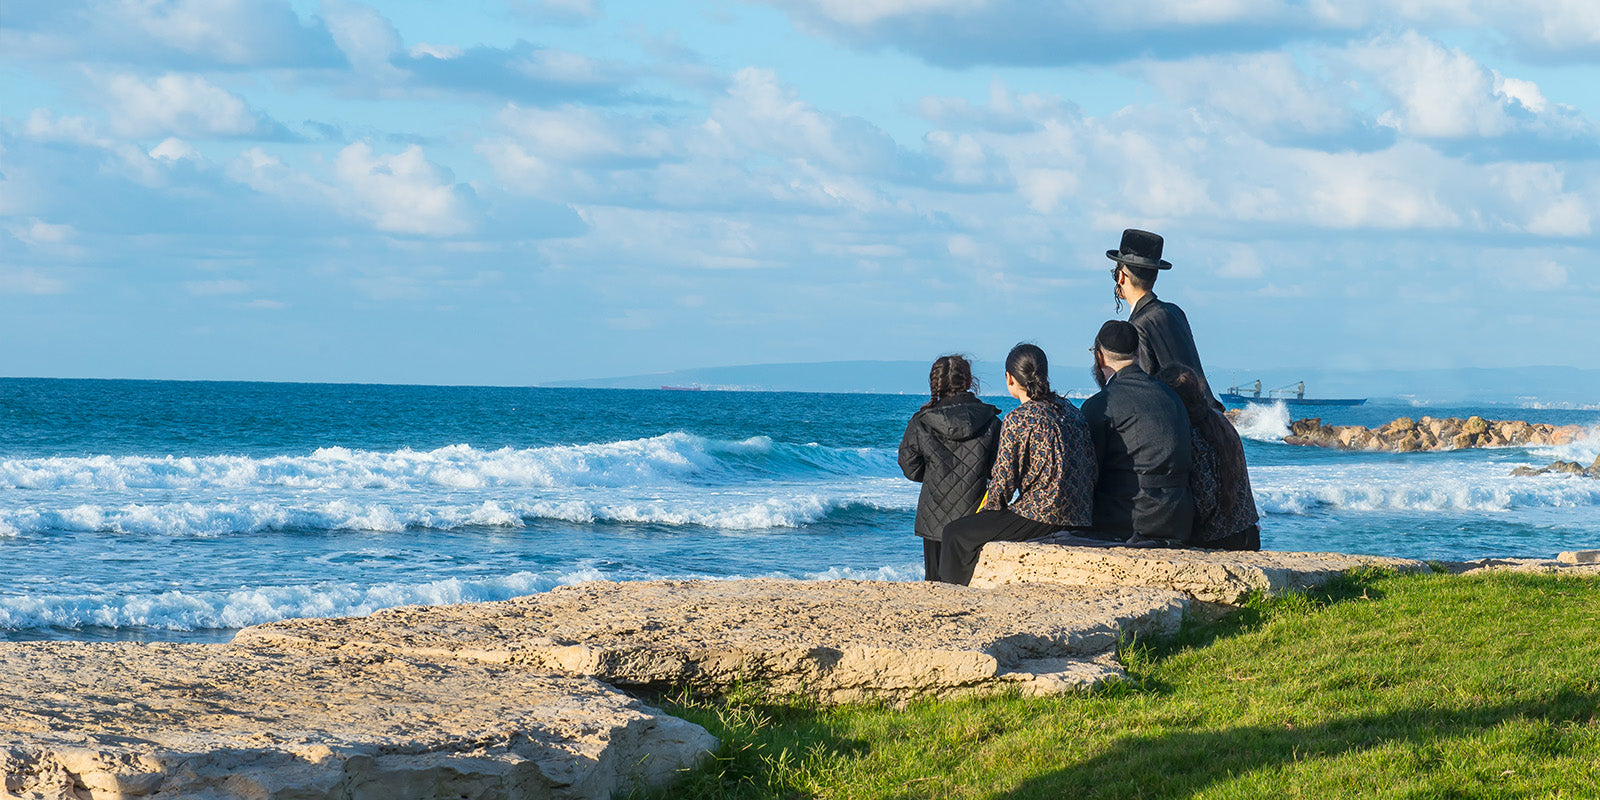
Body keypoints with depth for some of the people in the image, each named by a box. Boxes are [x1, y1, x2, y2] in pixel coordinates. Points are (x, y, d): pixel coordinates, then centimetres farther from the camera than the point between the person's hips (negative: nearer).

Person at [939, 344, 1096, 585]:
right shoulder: (1070, 411, 10)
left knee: (956, 534, 8)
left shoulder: (1017, 420, -12)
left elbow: (1003, 481, -11)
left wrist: (988, 509, 11)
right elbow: (1090, 468, 12)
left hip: (1041, 519, -8)